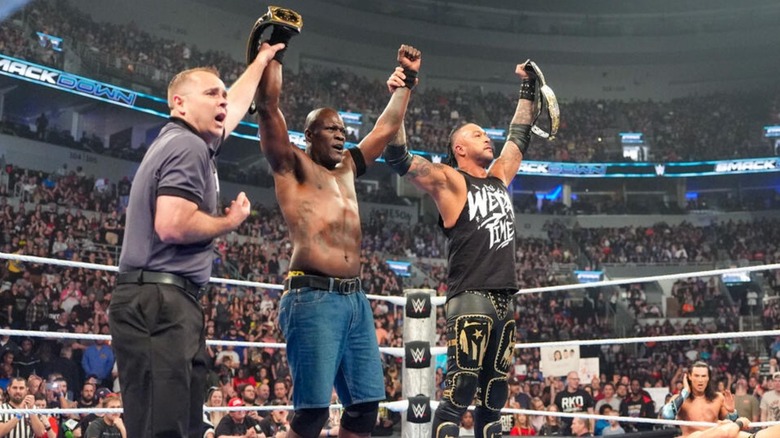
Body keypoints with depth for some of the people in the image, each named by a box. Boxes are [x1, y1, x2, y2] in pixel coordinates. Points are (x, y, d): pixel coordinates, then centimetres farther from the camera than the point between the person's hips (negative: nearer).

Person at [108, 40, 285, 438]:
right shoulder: (188, 146, -10)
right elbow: (172, 226, -23)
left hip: (163, 301, 11)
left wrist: (261, 61, 50)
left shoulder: (182, 139, 21)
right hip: (160, 301, -11)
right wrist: (231, 221, -6)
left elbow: (235, 107, 40)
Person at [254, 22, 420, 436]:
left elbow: (387, 127, 32)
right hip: (313, 298, -7)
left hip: (355, 299, 7)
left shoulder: (347, 168, 23)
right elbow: (268, 107, -7)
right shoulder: (293, 166, 5)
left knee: (365, 404, 4)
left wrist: (406, 81, 31)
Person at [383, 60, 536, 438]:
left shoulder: (499, 178, 19)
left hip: (504, 300, 7)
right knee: (459, 393, -12)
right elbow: (398, 158, -10)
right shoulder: (449, 181, 0)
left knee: (493, 397, 9)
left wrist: (527, 89, 37)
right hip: (471, 299, -7)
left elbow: (519, 138, 34)